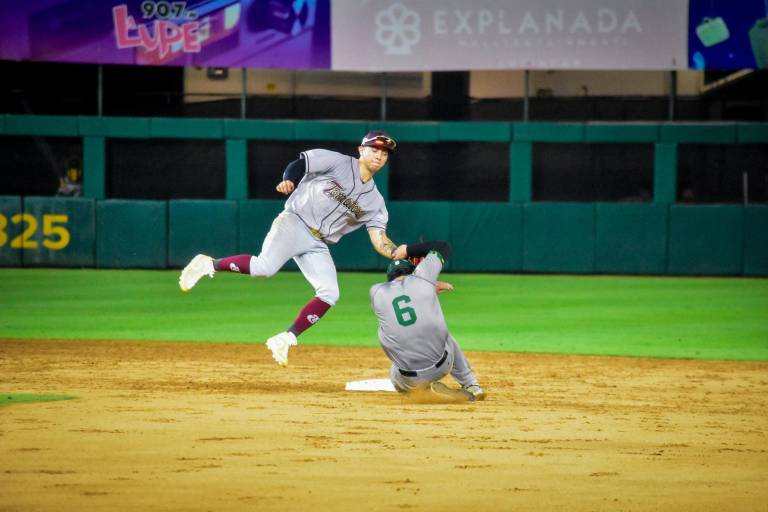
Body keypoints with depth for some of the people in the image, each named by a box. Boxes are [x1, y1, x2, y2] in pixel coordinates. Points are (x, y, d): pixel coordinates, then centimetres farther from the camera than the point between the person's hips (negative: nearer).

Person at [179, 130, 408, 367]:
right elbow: (298, 165, -2)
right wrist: (288, 180, -24)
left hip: (317, 245, 5)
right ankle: (210, 264, -8)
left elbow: (380, 242, 5)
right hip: (294, 223, -5)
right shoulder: (338, 162, 2)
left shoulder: (375, 202, 13)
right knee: (265, 266, -28)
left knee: (330, 294, -14)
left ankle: (285, 339, -5)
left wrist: (398, 252, -16)